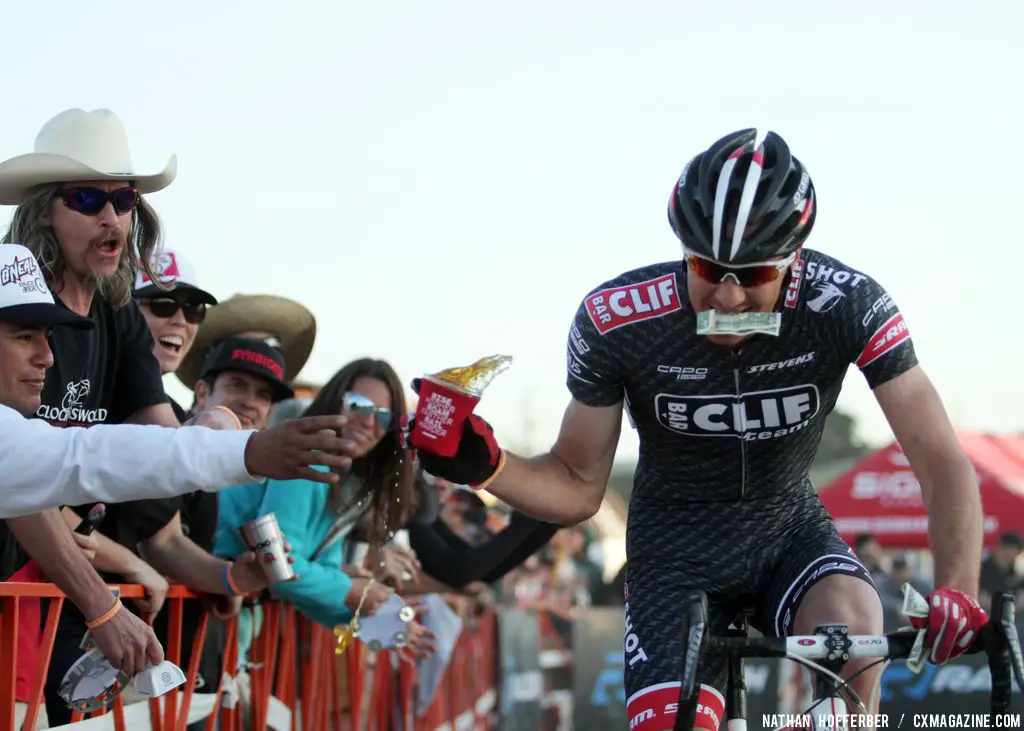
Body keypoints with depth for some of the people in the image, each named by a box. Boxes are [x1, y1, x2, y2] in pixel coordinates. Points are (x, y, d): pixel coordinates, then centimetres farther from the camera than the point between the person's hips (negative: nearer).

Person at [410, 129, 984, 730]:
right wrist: (485, 467, -30)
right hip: (677, 551, 0)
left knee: (854, 630, -33)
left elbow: (943, 462, -25)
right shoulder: (616, 319, -22)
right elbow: (578, 488, -9)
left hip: (790, 532, 0)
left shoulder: (847, 305, -23)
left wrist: (958, 591, -43)